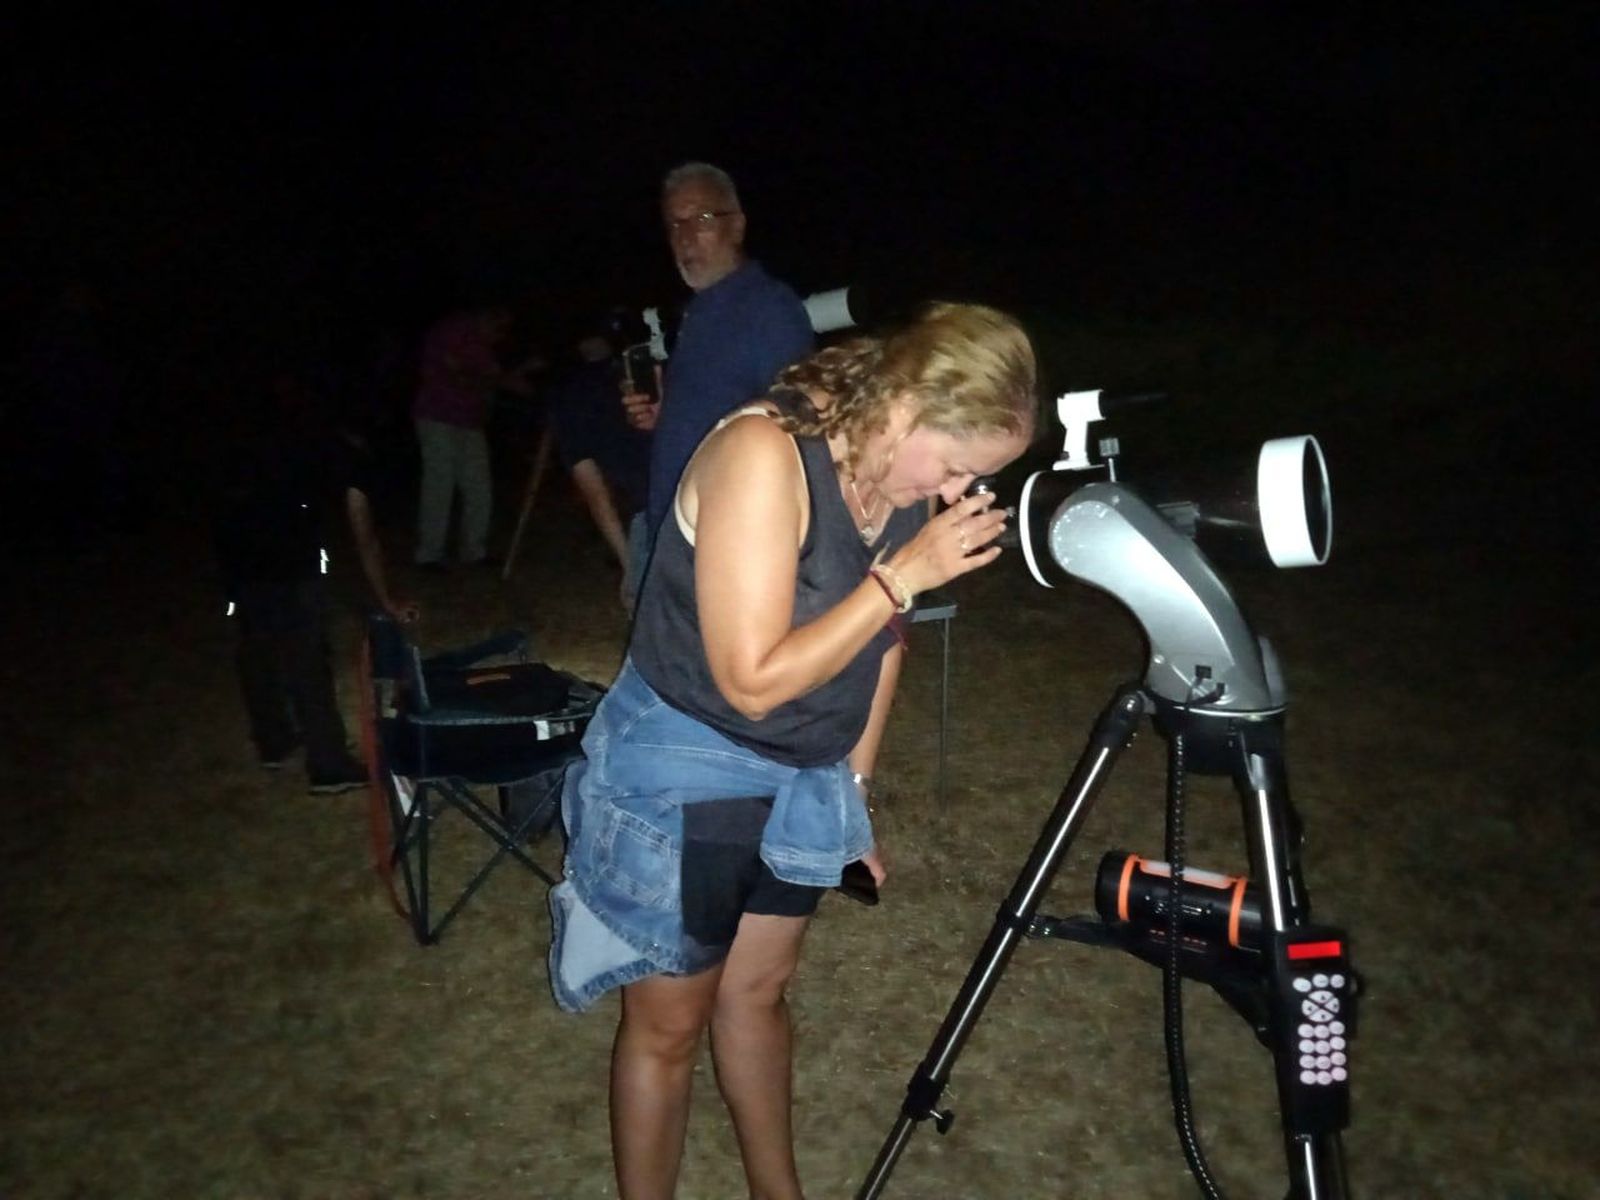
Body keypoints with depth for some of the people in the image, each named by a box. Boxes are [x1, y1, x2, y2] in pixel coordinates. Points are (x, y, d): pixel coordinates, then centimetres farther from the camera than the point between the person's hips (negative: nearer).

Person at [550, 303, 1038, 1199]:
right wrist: (901, 575, -29)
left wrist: (856, 783, 14)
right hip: (681, 778, -6)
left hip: (802, 781, 6)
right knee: (669, 1022, 11)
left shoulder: (908, 476, -6)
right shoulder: (764, 455, -28)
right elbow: (754, 681, -29)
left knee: (758, 990, 23)